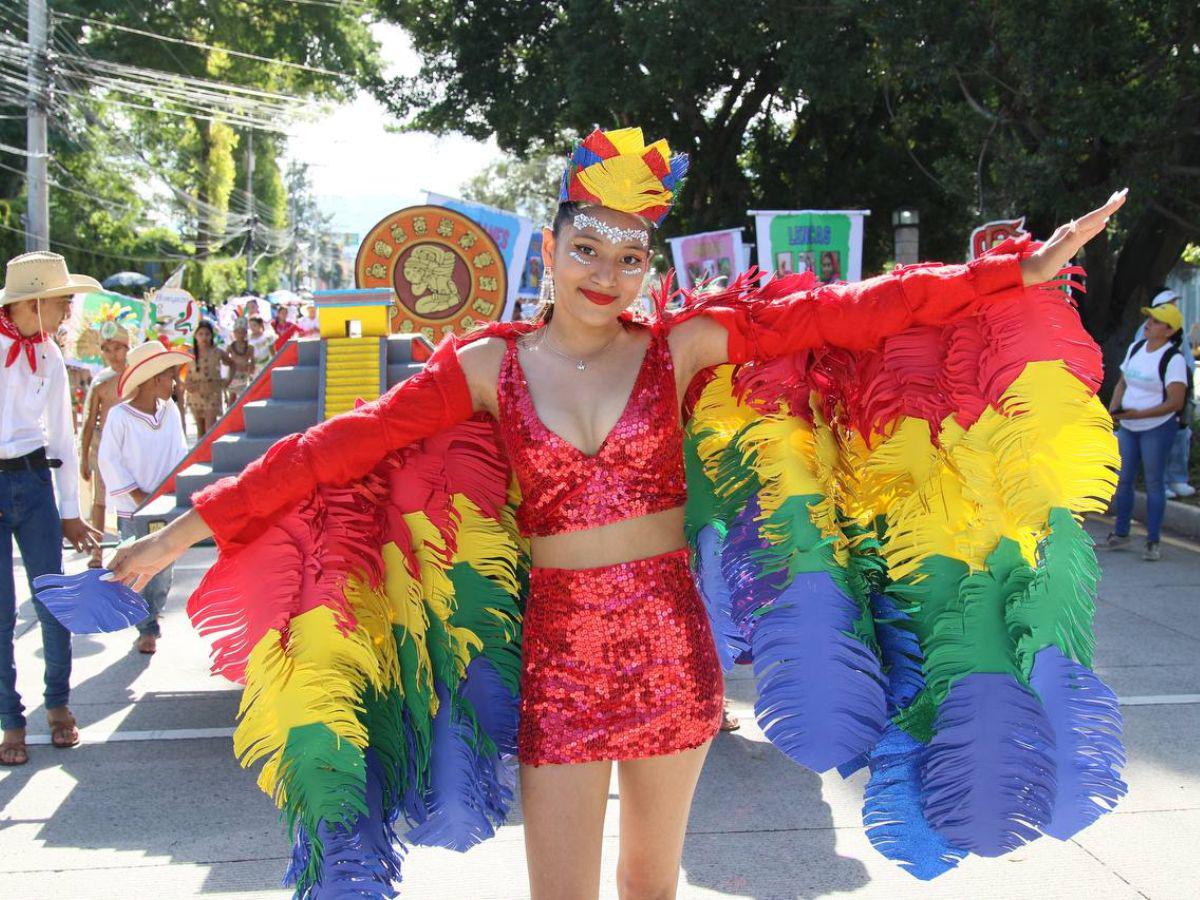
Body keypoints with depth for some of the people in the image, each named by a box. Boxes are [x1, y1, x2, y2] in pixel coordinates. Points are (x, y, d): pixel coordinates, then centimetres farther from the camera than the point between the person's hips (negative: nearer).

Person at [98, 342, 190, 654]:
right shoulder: (120, 416, -13)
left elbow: (180, 452, 11)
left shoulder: (170, 410, 2)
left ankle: (153, 614, 31)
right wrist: (138, 495, -11)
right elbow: (109, 460, -10)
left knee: (163, 568, 11)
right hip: (133, 510, -4)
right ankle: (147, 630, 11)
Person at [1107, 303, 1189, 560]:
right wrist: (1113, 409, -3)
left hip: (1157, 427, -6)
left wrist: (1137, 414, -25)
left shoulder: (1173, 359, -15)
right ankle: (1121, 533, 25)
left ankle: (1153, 542, 8)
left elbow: (1175, 403, -19)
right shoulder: (1135, 348, 6)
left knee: (1154, 482, 0)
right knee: (1123, 479, 11)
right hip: (1127, 426, 6)